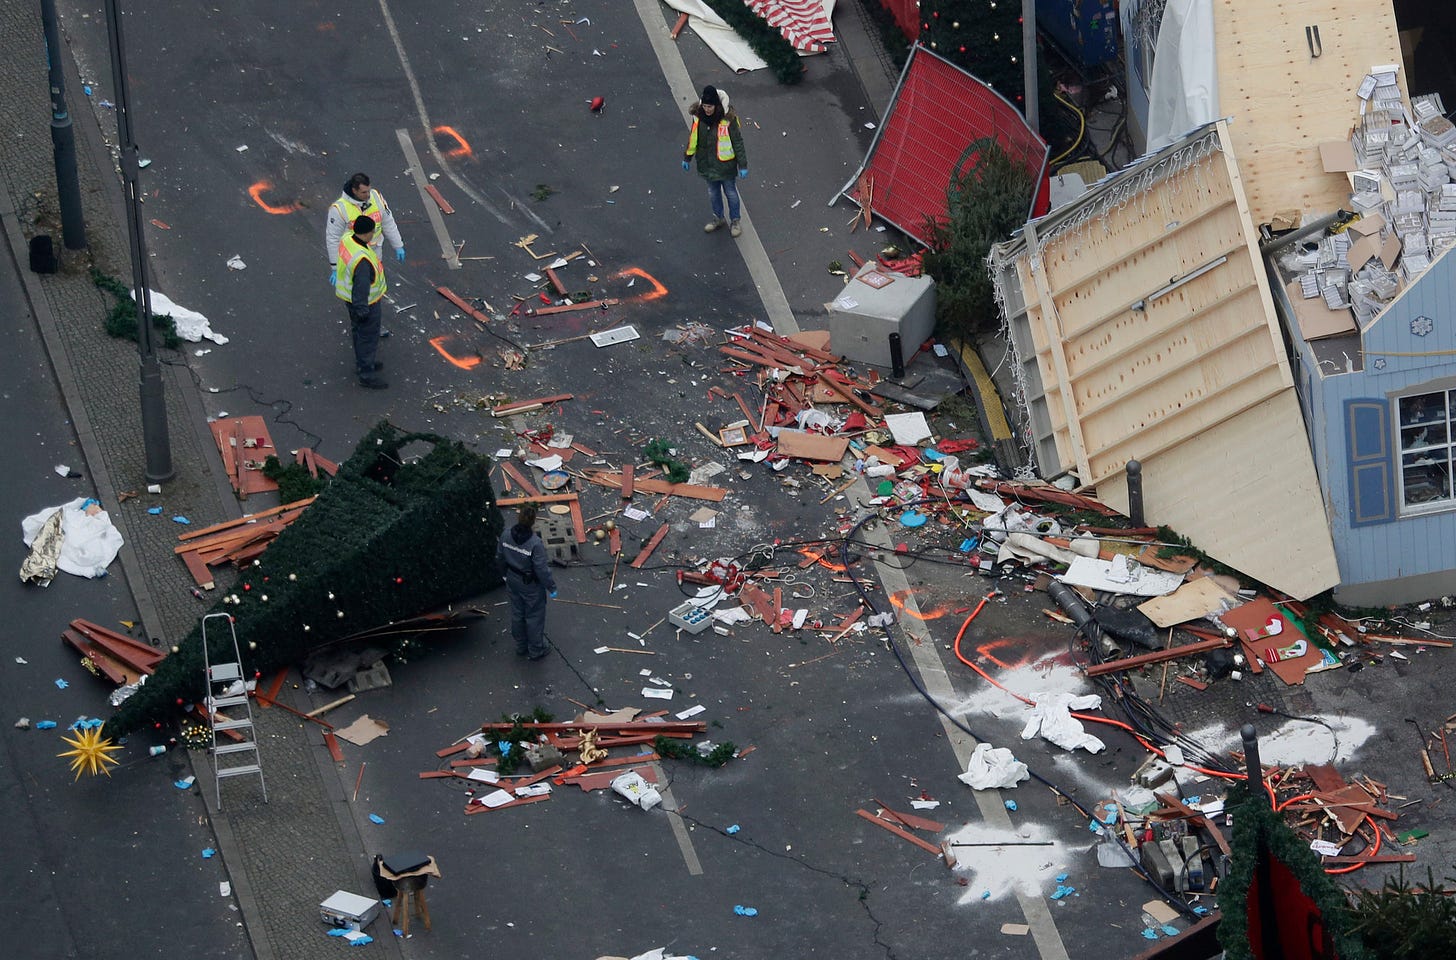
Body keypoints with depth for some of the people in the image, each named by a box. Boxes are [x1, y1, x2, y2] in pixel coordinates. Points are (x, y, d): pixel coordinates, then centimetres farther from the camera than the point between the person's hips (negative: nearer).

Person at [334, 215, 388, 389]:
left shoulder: (347, 240, -9)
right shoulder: (362, 260, -38)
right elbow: (361, 288, -31)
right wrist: (362, 310, -19)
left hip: (349, 295, 9)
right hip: (366, 302, -9)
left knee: (359, 332, 27)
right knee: (368, 337, 9)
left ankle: (362, 364, 46)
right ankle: (366, 375, 23)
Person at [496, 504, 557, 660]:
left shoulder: (506, 536, -15)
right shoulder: (535, 543, -34)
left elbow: (500, 559, 1)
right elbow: (542, 570, -26)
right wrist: (551, 587, -11)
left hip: (513, 581, 6)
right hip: (531, 586, -6)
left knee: (517, 613, 25)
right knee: (534, 616, 16)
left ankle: (521, 647, 44)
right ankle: (536, 650, 33)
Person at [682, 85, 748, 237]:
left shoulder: (728, 119, -24)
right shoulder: (698, 116, -11)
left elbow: (738, 142, -15)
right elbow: (693, 136, 5)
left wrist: (743, 165, -12)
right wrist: (687, 157, 12)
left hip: (725, 164, -4)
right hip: (707, 164, 4)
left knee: (730, 192, 15)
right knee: (713, 192, 22)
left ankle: (734, 221, 34)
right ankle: (718, 218, 43)